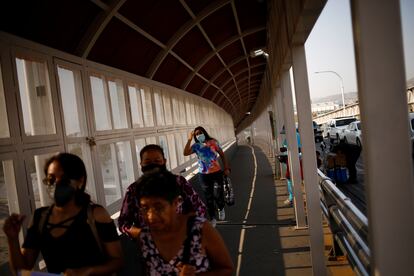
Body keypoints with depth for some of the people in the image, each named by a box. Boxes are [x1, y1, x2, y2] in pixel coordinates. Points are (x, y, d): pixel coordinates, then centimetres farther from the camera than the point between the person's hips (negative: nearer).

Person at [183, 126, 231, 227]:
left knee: (219, 194, 11)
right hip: (204, 175, 1)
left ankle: (221, 209, 45)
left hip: (217, 172, 0)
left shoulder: (213, 142, -6)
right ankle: (212, 218, 23)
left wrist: (226, 168, -1)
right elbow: (185, 153, -20)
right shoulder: (196, 146, -4)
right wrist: (189, 139, -23)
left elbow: (222, 154, 2)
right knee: (209, 197, 8)